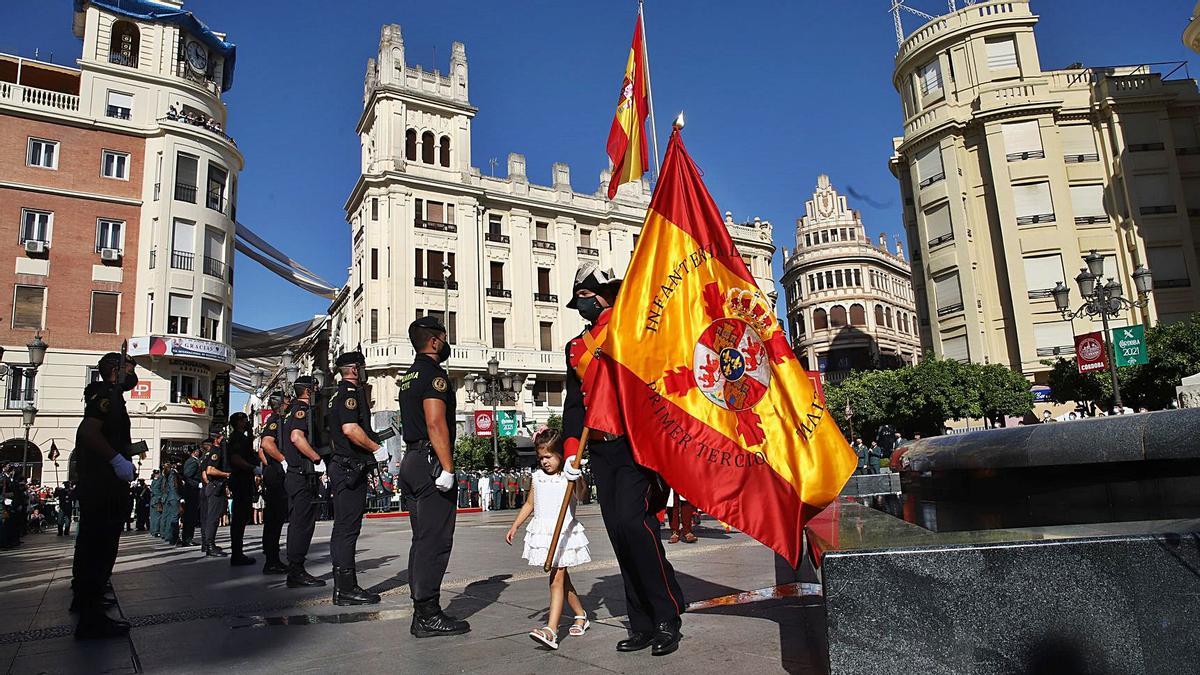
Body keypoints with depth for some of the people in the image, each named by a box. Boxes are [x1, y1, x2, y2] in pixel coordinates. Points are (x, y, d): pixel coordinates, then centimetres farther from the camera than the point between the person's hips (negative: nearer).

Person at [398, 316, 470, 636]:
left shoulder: (409, 376, 20)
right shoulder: (434, 373, -10)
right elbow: (435, 423, -20)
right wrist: (447, 468, -22)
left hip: (411, 463, 10)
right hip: (431, 464, -10)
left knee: (423, 539, 12)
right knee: (435, 541, -7)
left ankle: (422, 613, 17)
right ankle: (429, 616, -5)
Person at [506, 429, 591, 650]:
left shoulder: (569, 477, -7)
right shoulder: (537, 477, 10)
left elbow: (579, 494, -25)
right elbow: (530, 504, 20)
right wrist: (515, 526, 17)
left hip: (564, 533, -6)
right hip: (542, 532, 6)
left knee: (557, 580, -12)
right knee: (561, 578, 16)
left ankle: (551, 630, -17)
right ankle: (581, 615, 33)